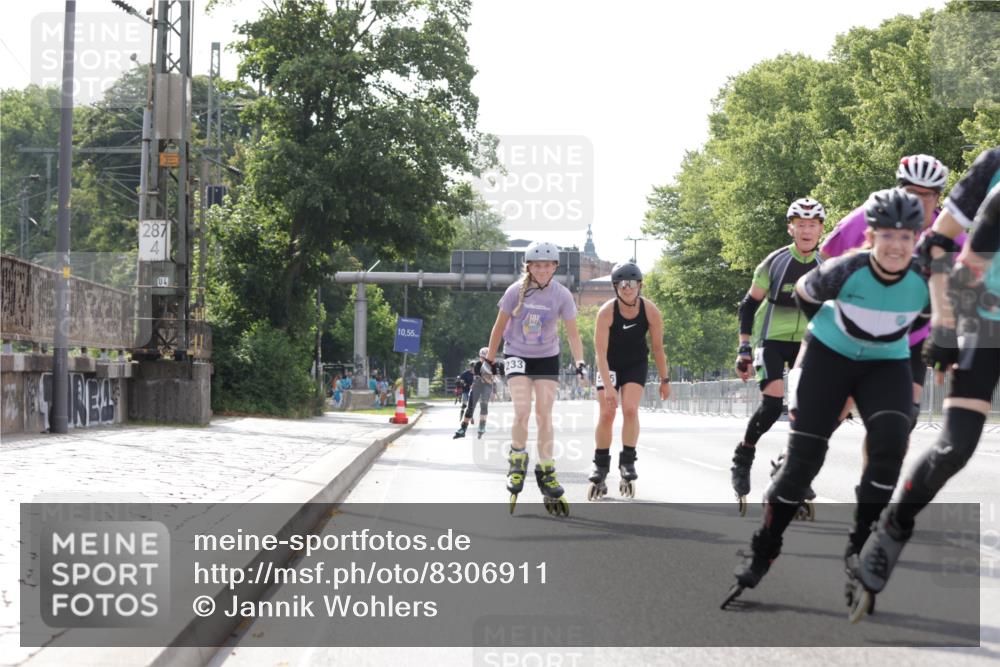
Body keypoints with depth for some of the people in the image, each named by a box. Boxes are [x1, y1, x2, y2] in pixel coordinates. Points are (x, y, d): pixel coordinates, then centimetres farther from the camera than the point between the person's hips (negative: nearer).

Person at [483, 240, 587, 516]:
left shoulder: (561, 295, -12)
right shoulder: (516, 291, -13)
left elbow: (572, 333, -7)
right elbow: (499, 326, -1)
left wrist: (580, 362, -21)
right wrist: (489, 359, 3)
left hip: (547, 358, 1)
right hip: (517, 356, -1)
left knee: (544, 415, -2)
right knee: (522, 412, -17)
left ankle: (546, 472, 10)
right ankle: (518, 460, 6)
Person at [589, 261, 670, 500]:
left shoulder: (650, 311, -20)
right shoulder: (606, 312, -27)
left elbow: (658, 348, -7)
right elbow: (600, 352, -27)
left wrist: (664, 380, -3)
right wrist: (608, 387, -34)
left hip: (636, 364, 1)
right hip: (610, 364, -1)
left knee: (630, 409, -17)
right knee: (607, 414, -7)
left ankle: (627, 463, -6)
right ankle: (600, 467, 8)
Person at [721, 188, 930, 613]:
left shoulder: (926, 282, -22)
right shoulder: (844, 272, -28)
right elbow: (803, 292, -5)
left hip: (887, 365, 2)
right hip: (828, 356, -2)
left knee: (890, 444, -24)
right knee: (803, 462, -6)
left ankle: (859, 548, -9)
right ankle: (762, 552, 11)